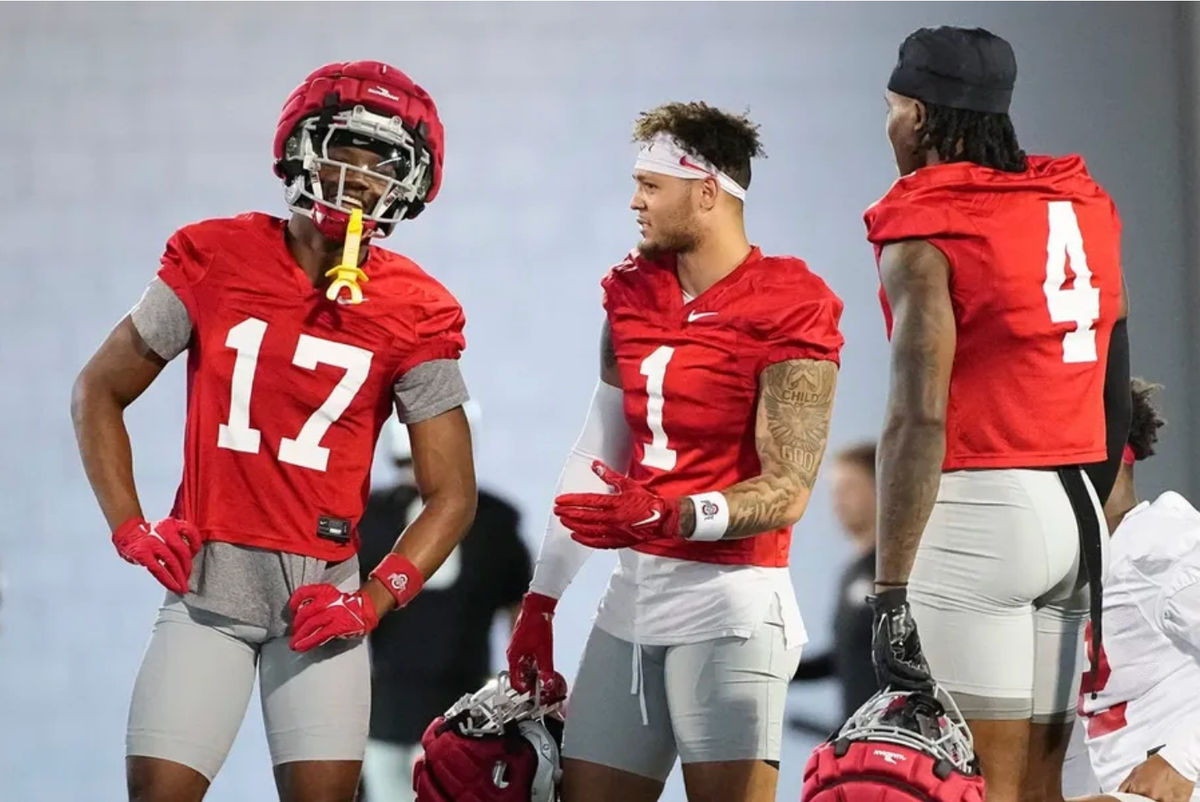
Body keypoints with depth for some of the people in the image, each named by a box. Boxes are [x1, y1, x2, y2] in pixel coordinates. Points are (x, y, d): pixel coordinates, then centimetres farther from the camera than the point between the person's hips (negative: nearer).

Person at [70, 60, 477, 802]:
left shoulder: (413, 316, -2)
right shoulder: (215, 261, -1)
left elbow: (452, 495, 2)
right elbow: (100, 390, 10)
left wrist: (373, 600, -10)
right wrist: (129, 527, -1)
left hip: (318, 593, 0)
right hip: (205, 579, 0)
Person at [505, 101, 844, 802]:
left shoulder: (788, 313, -11)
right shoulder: (634, 295, 11)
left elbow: (787, 494, -14)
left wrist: (670, 516, -28)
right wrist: (542, 598, 15)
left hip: (730, 598, -7)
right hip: (633, 595, 7)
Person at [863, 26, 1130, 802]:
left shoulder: (928, 230, -9)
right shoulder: (1084, 209, 14)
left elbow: (920, 417, -17)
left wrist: (892, 590, -18)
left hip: (978, 514, -7)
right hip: (1077, 509, 7)